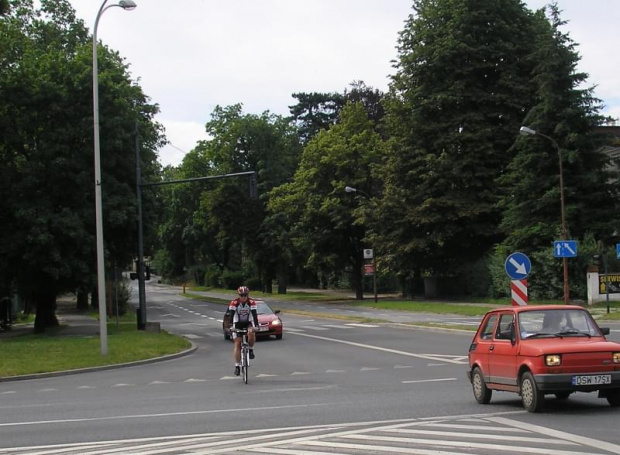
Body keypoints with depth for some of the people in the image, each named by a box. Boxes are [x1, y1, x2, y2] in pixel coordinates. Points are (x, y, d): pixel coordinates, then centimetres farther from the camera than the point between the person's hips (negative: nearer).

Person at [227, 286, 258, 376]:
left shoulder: (251, 302, -16)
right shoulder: (234, 303, -17)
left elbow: (255, 314, -23)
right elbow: (231, 315, -24)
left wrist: (256, 325, -37)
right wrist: (230, 325, -38)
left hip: (248, 323, 0)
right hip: (237, 324, 0)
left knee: (251, 333, -33)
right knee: (237, 344, -8)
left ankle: (251, 350, -8)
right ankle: (237, 366, -4)